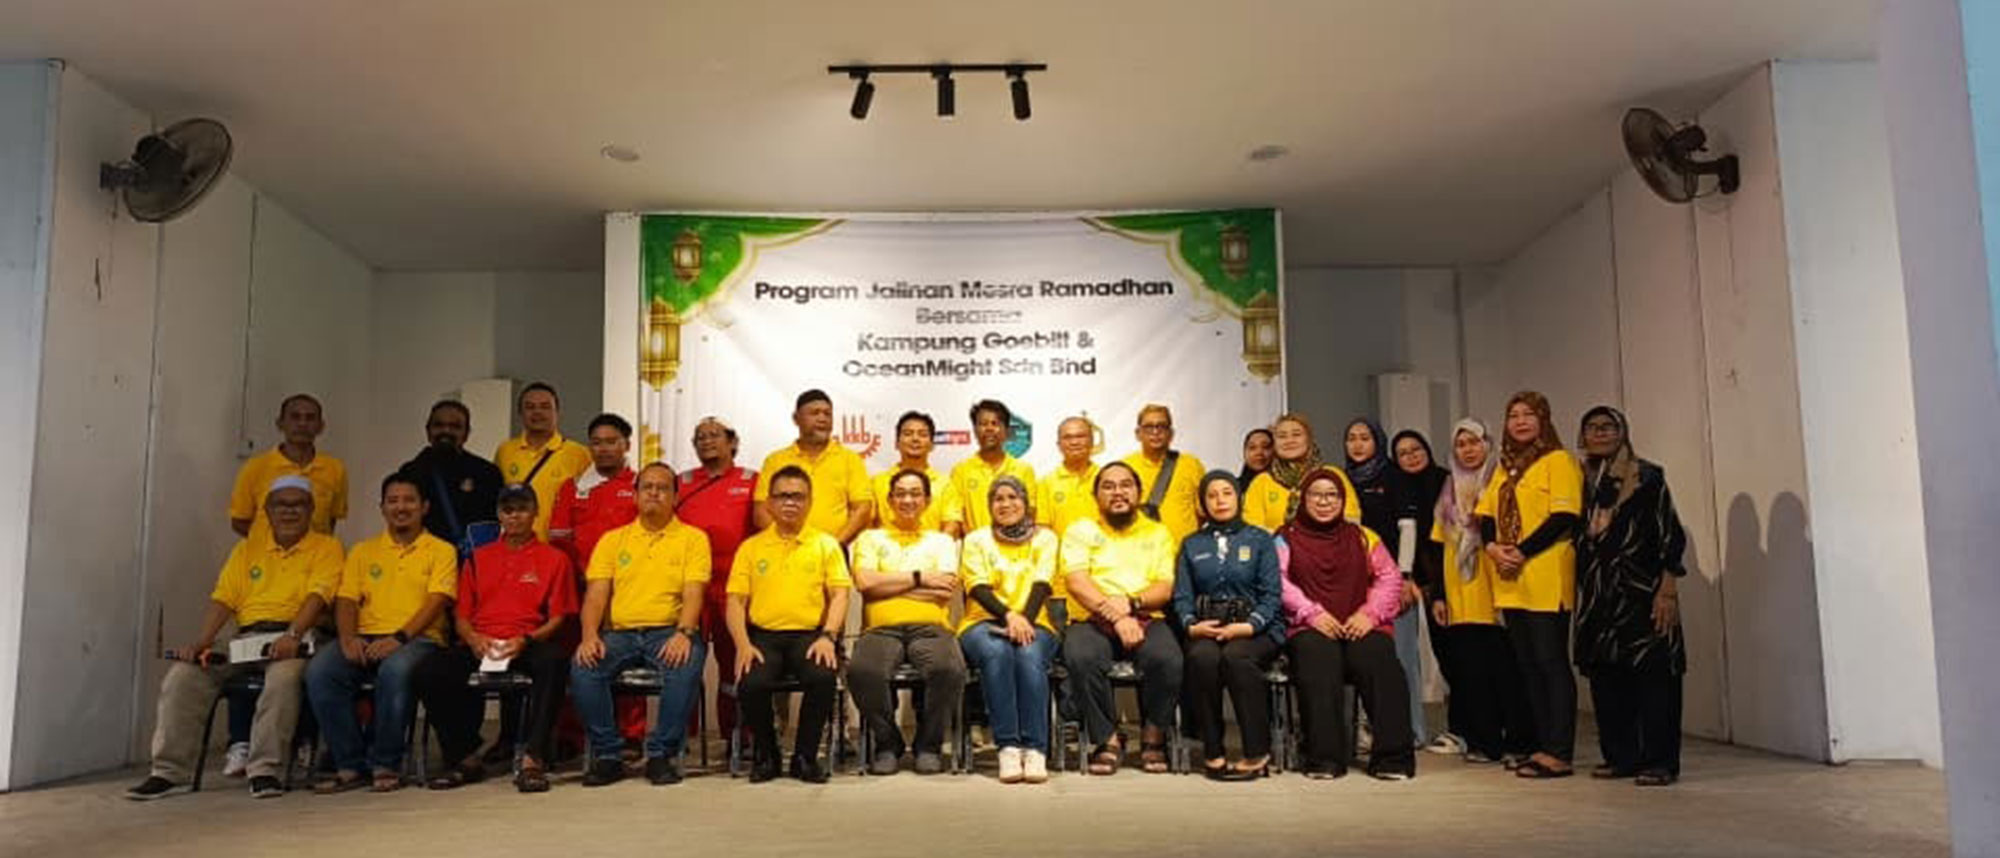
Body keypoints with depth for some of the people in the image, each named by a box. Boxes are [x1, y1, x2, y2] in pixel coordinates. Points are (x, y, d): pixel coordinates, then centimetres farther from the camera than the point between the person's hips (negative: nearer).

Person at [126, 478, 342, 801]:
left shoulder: (326, 548, 8)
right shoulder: (247, 549, 22)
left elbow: (318, 595, -8)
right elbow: (223, 599, 12)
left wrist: (293, 635, -25)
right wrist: (202, 641, -5)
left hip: (292, 638, -5)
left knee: (284, 676, -37)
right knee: (182, 674, -15)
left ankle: (265, 769, -31)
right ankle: (169, 771, -9)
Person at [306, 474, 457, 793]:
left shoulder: (441, 551, 10)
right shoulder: (362, 551, 23)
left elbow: (437, 601, -4)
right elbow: (346, 599, 12)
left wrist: (399, 637, -19)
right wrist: (348, 639, -9)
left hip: (418, 638, -4)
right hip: (365, 637, 4)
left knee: (396, 669, -38)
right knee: (318, 671, -26)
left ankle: (386, 765, -21)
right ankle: (350, 766, -16)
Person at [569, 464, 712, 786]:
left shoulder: (693, 538, 8)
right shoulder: (612, 540, 16)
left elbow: (693, 593, -4)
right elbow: (596, 594, 6)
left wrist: (683, 633, -22)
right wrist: (590, 635, -13)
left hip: (669, 632, -2)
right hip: (619, 632, 2)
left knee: (686, 666, -34)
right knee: (582, 669, -27)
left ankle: (662, 754, -16)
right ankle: (607, 754, -9)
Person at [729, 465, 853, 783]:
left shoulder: (826, 544, 12)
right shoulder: (751, 547, 14)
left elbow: (839, 594, 4)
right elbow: (736, 600, 8)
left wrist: (828, 636, -13)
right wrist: (743, 644, -9)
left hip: (810, 634, -1)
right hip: (763, 635, 1)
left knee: (823, 677, -32)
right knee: (751, 683, -29)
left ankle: (805, 756, -7)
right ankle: (765, 754, 0)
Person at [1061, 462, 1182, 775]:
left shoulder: (1158, 533, 19)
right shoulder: (1081, 531, 15)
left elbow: (1164, 589, 6)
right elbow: (1077, 582, -2)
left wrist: (1131, 603, -15)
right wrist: (1114, 615, -16)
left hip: (1145, 620, 1)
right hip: (1093, 620, -1)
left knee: (1167, 659, -32)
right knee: (1081, 658, -34)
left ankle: (1153, 738, -7)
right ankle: (1108, 739, -16)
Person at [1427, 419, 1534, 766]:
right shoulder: (1449, 492, 18)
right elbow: (1440, 546, 17)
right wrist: (1436, 595, 11)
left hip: (1494, 592, -5)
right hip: (1460, 599, 5)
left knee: (1505, 668, -5)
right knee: (1470, 669, 3)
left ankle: (1518, 743, 2)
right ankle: (1483, 741, 10)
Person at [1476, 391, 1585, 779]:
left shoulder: (1559, 461, -4)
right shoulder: (1504, 467, 19)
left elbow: (1565, 517, -14)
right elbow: (1487, 516, 16)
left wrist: (1522, 552, -17)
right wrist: (1493, 548, -4)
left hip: (1546, 581, -8)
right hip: (1510, 582, 8)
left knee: (1551, 662, -6)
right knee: (1528, 665, 10)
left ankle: (1559, 753, -4)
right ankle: (1544, 746, 18)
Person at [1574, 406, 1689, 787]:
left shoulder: (1647, 477, 0)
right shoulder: (1582, 481, 13)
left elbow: (1672, 536, -4)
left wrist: (1668, 591, -12)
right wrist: (1571, 592, 12)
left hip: (1642, 592, -5)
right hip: (1597, 595, 5)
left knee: (1653, 676, -6)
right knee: (1605, 677, 6)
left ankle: (1659, 761, 0)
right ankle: (1620, 756, 15)